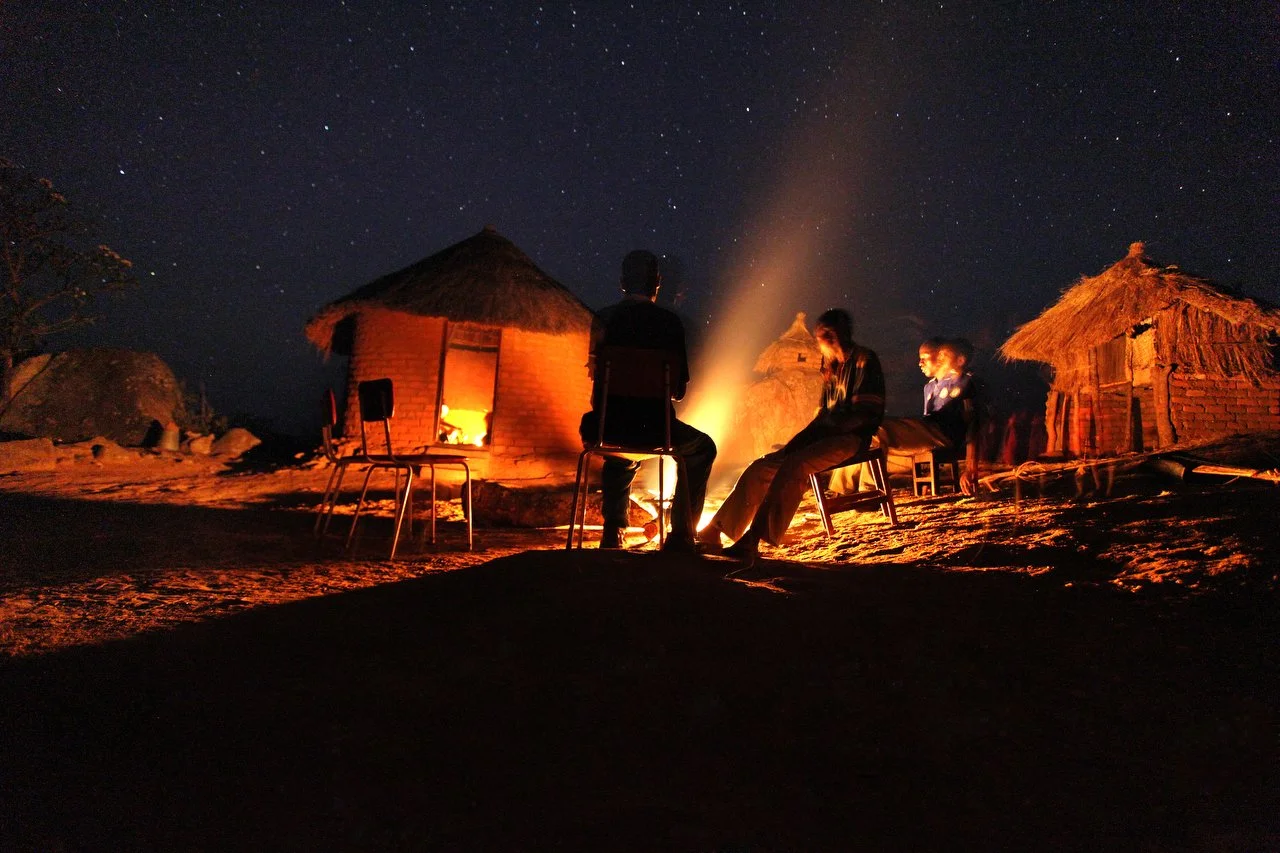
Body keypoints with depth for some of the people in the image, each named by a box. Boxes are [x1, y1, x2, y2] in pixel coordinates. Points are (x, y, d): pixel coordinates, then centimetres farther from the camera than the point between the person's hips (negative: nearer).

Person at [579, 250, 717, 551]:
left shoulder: (604, 319, 1)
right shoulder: (669, 322, -5)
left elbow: (597, 374, 10)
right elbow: (678, 388, -2)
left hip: (608, 425, 4)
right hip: (652, 427, -3)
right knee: (702, 449, 27)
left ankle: (613, 533, 35)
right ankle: (680, 535, 20)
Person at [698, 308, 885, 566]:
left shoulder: (864, 360, -4)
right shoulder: (832, 366, 20)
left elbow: (864, 415, -13)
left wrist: (828, 425, -18)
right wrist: (801, 437, 0)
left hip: (851, 438, -8)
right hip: (827, 434, 8)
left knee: (793, 466, -33)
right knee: (761, 466, -6)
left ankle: (749, 544, -38)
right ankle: (713, 532, -7)